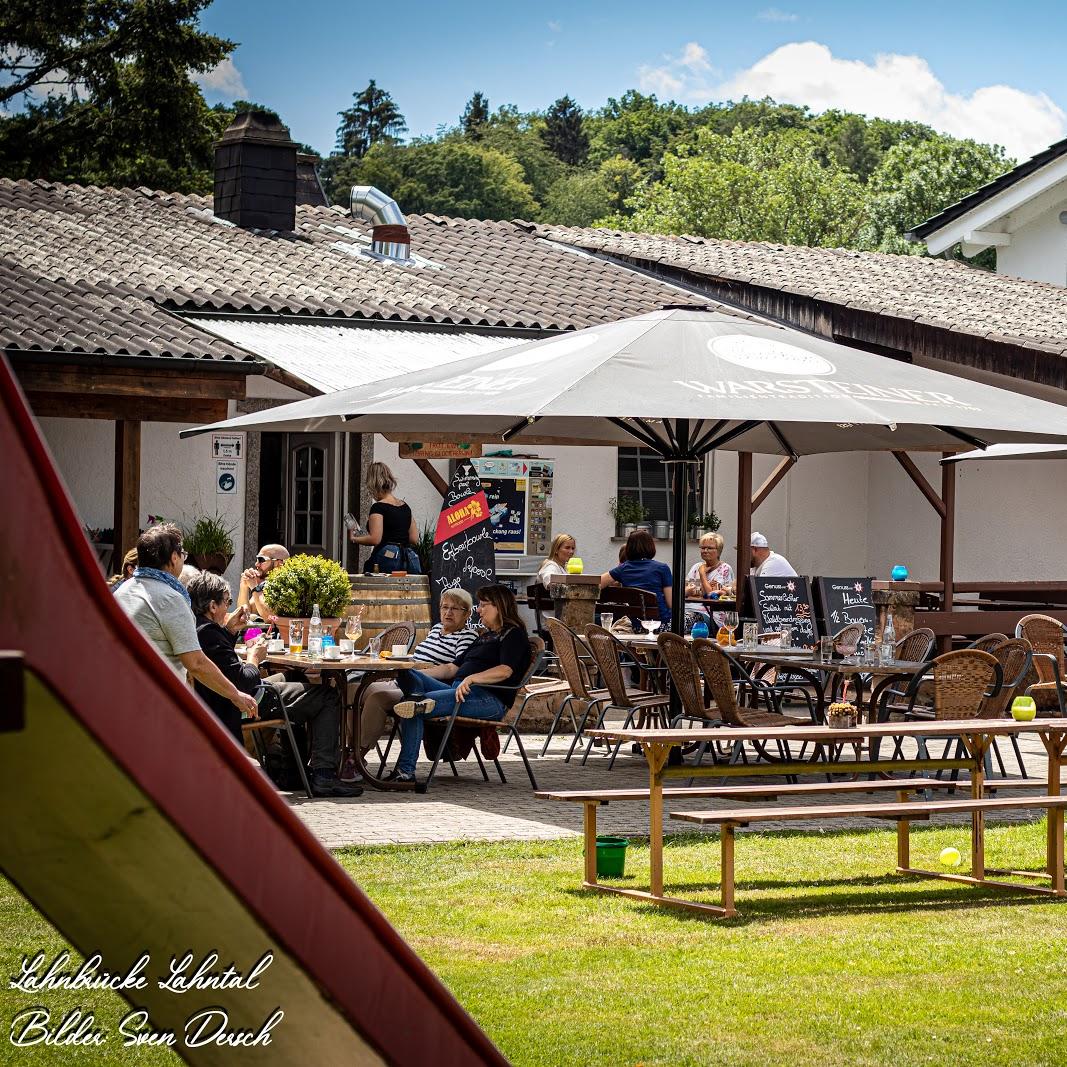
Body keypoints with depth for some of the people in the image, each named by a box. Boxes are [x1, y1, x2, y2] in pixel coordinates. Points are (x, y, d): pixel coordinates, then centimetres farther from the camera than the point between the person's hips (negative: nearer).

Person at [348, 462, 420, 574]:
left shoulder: (378, 508, -5)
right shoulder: (405, 507, 16)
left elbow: (375, 539, -13)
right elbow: (414, 538, 18)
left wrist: (354, 538, 3)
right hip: (409, 560, 7)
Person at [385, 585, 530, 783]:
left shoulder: (514, 635, 3)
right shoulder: (484, 637, 32)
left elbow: (505, 670, -15)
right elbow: (452, 668, 29)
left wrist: (471, 678, -29)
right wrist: (417, 673, 17)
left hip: (491, 699, -8)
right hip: (458, 690, 8)